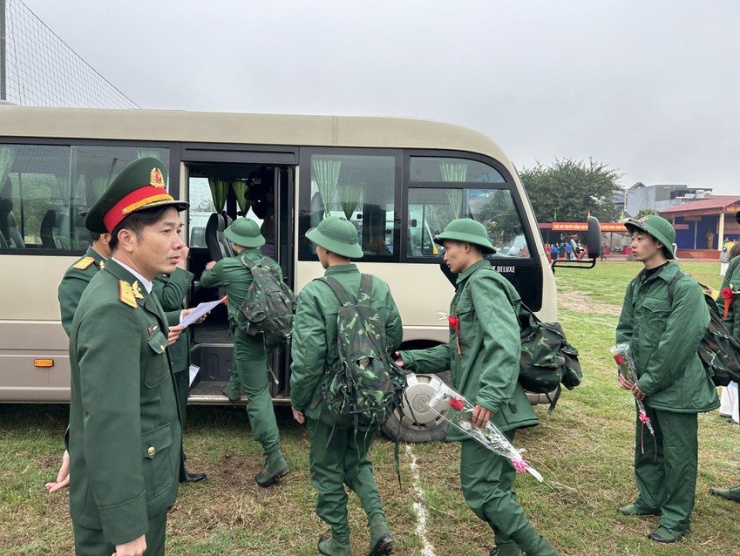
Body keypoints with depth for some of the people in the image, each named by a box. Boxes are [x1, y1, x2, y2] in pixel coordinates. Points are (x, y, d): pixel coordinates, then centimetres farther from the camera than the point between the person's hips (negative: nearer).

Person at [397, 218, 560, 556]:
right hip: (492, 409, 10)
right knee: (497, 487, 18)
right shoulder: (469, 286, 20)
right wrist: (410, 360, 15)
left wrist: (489, 397, -33)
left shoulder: (483, 282, -11)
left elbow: (506, 344, -26)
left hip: (489, 409, -10)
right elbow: (456, 350, 21)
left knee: (479, 490, -4)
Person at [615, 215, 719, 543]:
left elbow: (677, 343, -20)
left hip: (675, 387, -7)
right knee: (646, 447, 21)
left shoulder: (684, 287, -17)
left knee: (678, 454, 8)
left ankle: (676, 519, 24)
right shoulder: (637, 285, 7)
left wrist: (648, 382, -16)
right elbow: (625, 329, 11)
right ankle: (650, 500, 40)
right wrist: (625, 370, -1)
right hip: (645, 386, 8)